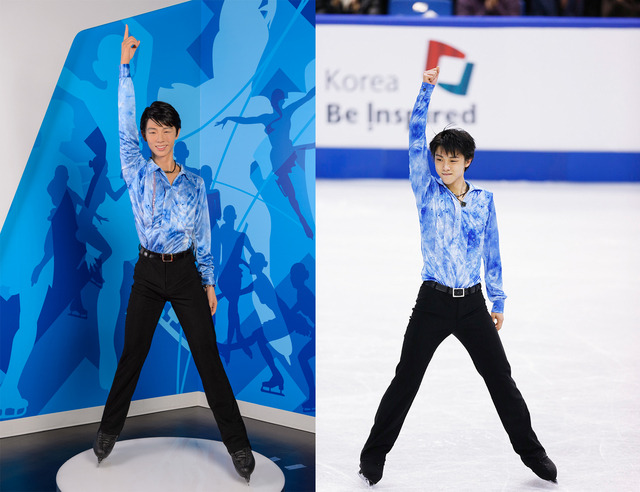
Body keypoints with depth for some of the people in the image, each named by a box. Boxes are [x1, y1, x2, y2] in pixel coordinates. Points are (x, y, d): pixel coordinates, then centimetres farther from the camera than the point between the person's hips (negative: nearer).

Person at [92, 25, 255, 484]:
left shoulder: (195, 183, 4)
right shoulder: (137, 174, 0)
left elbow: (203, 237, 9)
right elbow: (125, 126, -10)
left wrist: (209, 282, 6)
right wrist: (126, 67, -16)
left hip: (187, 274, 0)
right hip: (149, 274, 0)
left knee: (209, 359, -2)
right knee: (132, 355, 8)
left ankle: (237, 443, 3)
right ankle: (110, 429, 26)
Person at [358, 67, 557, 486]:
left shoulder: (484, 199, 5)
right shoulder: (427, 192, -1)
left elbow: (491, 252, 11)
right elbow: (416, 139, -9)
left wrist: (498, 301, 12)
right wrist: (427, 88, -14)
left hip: (472, 302, 2)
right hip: (433, 302, -2)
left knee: (501, 379, 7)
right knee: (406, 380, 2)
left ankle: (532, 452, 20)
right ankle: (374, 455, 13)